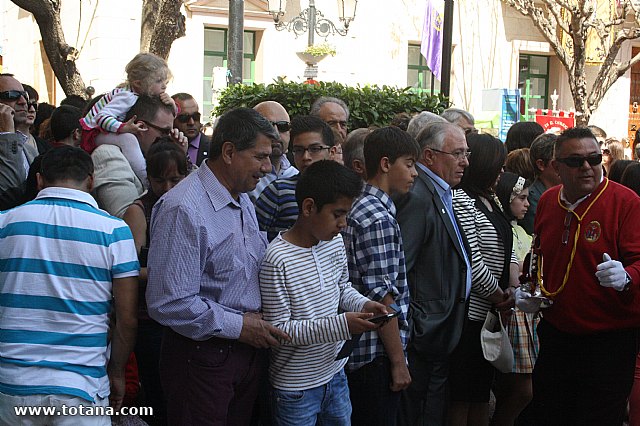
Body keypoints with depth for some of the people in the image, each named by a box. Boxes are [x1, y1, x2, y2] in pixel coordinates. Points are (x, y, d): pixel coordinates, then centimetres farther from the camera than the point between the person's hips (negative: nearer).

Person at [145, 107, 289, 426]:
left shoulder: (244, 202, 12)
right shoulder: (183, 209, -20)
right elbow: (168, 303, -24)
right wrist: (238, 326, -17)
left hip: (248, 347, 8)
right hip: (202, 356, -8)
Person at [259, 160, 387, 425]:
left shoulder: (335, 242, -1)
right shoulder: (277, 259, -23)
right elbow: (279, 329, -21)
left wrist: (363, 304, -6)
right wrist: (342, 324, -27)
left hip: (336, 373, 7)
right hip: (296, 388, -7)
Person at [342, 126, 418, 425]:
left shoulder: (363, 208, 11)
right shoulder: (378, 219, -19)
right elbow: (382, 298, -21)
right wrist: (398, 362, -15)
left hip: (359, 352, 10)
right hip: (376, 355, -10)